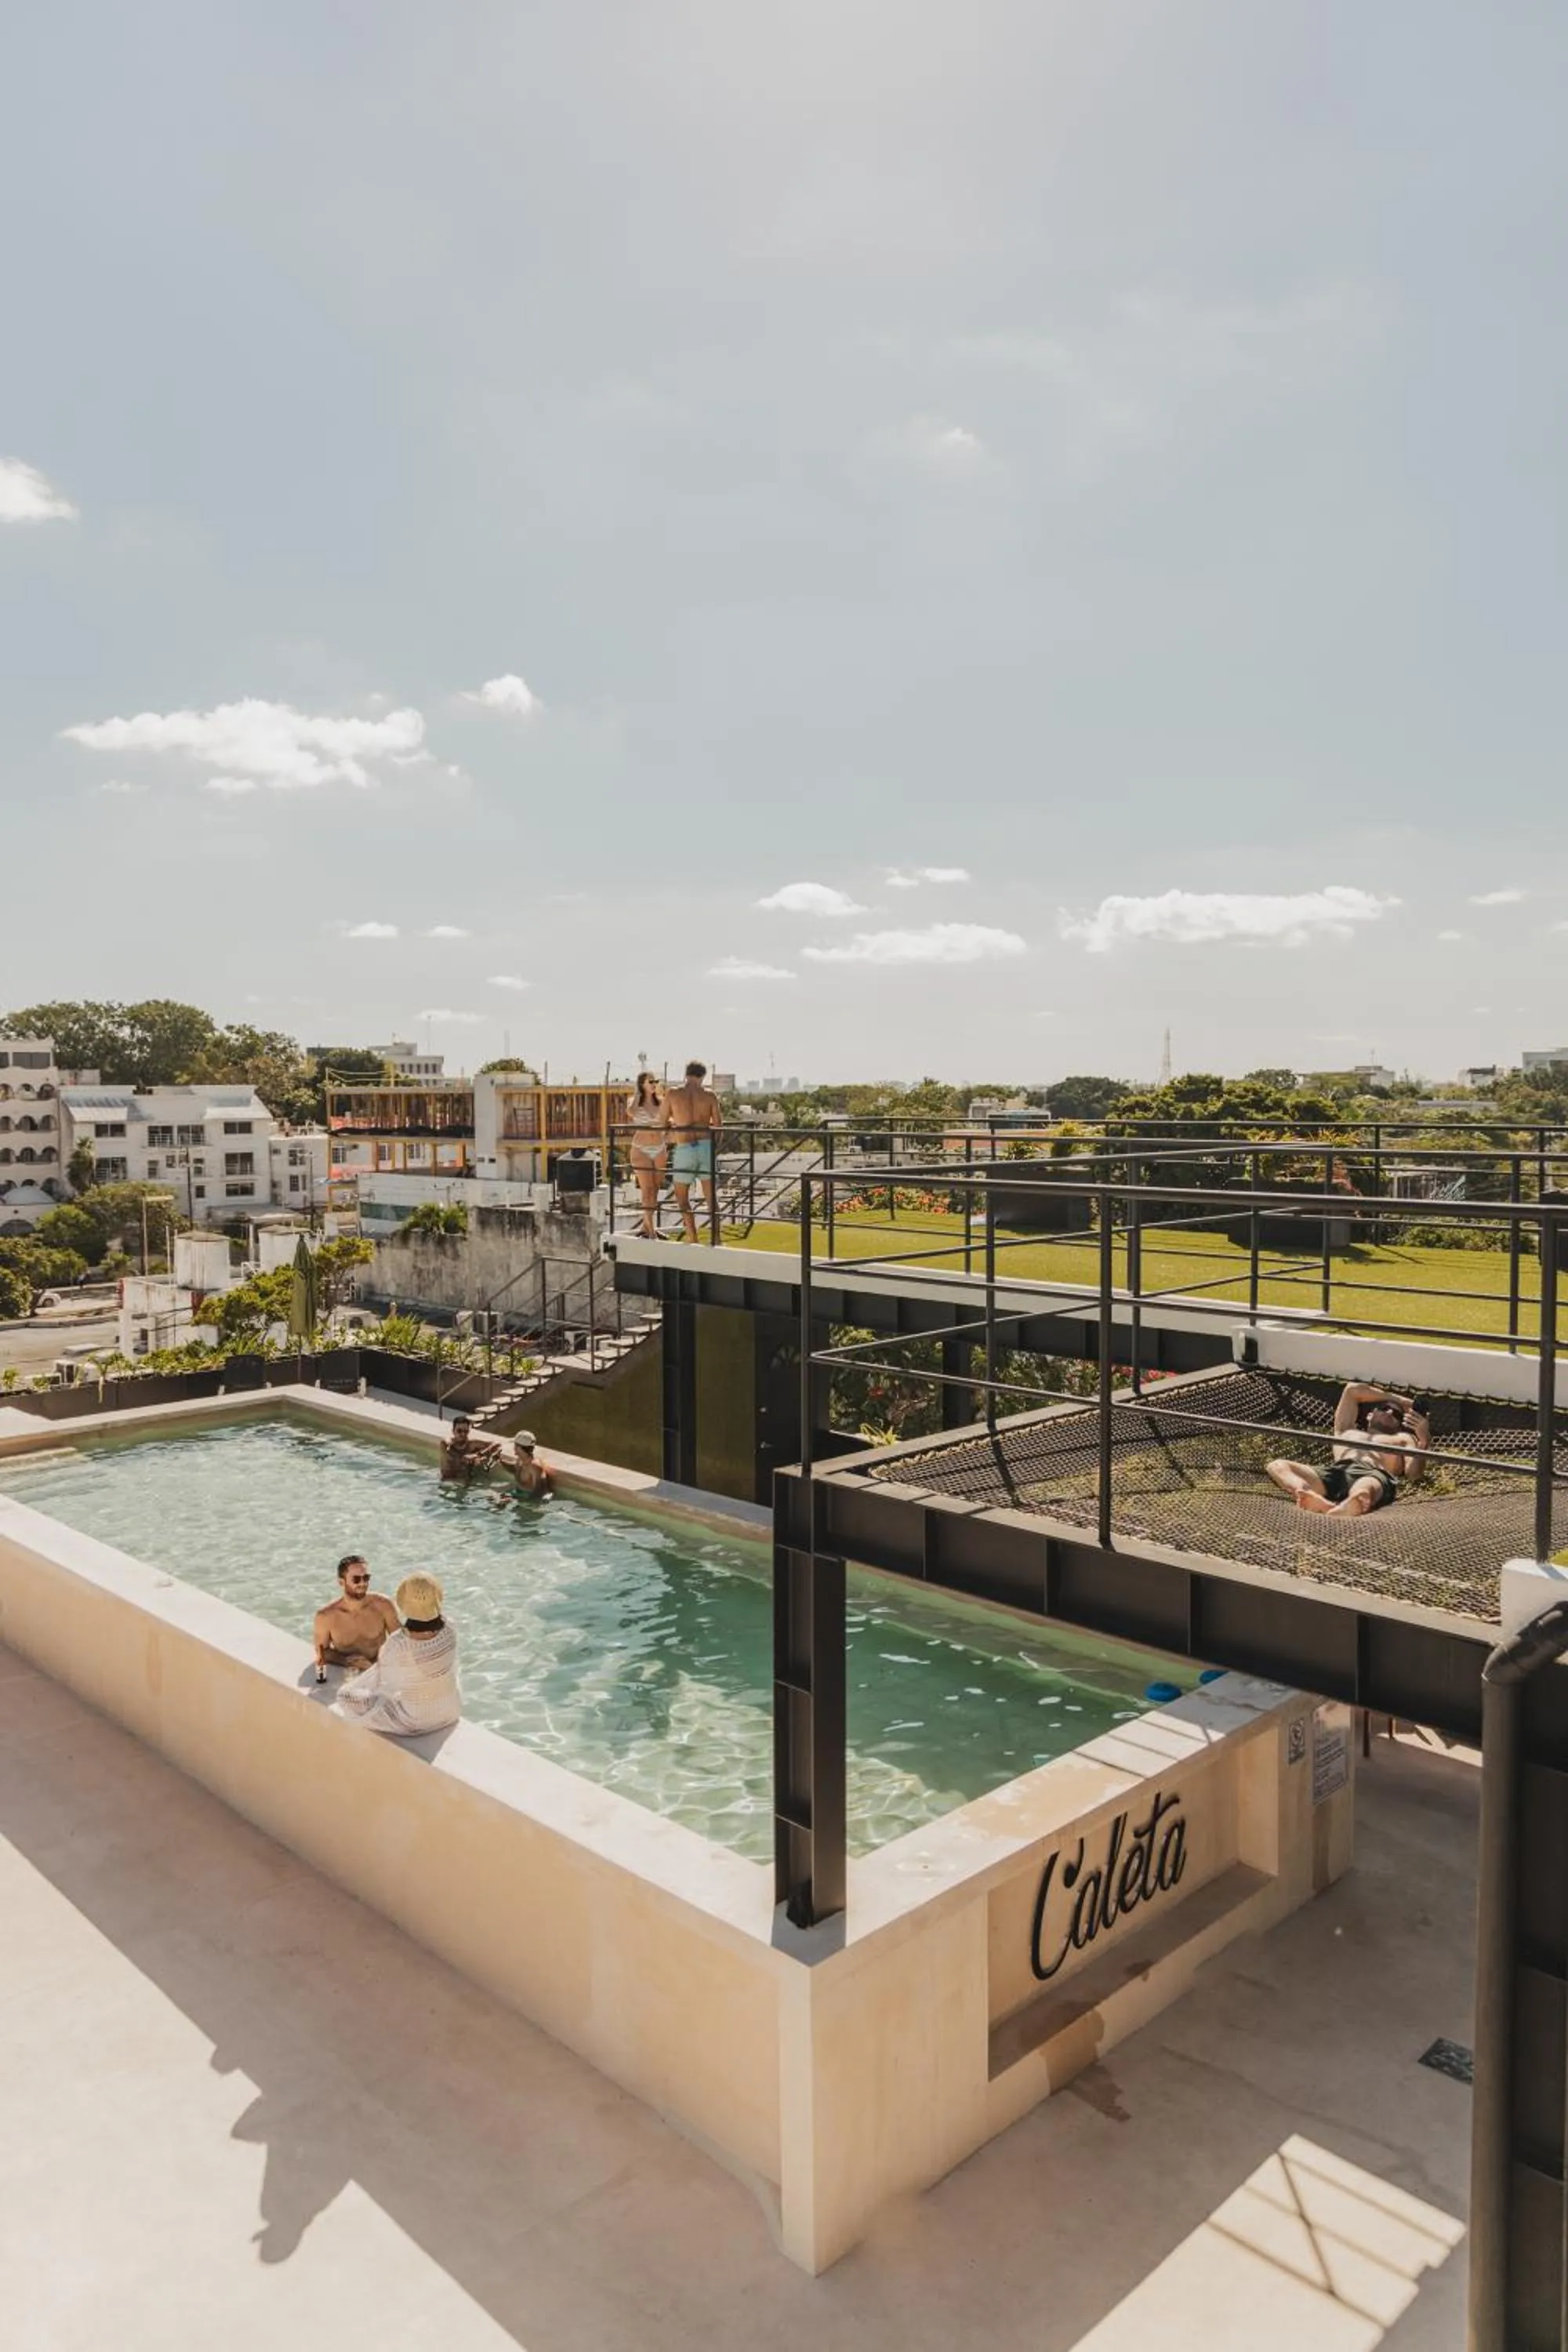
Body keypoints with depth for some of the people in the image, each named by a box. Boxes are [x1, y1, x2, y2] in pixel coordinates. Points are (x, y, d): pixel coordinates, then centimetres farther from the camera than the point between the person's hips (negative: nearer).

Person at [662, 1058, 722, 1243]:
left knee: (682, 1198, 11)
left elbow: (663, 1122, 7)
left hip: (684, 1149, -2)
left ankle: (693, 1239, 5)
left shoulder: (673, 1093, 0)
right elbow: (718, 1125, 2)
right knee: (710, 1197, 10)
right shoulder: (709, 1094, 2)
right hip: (706, 1147, 2)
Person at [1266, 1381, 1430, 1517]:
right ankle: (1324, 1504, -55)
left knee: (1360, 1497, -42)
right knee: (1277, 1466, -26)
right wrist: (1399, 1400, 48)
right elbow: (1353, 1389, 47)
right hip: (1335, 1473, 3)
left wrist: (1423, 1442, -1)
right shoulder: (1346, 1431, 44)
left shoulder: (1403, 1439, 36)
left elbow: (1413, 1474, 16)